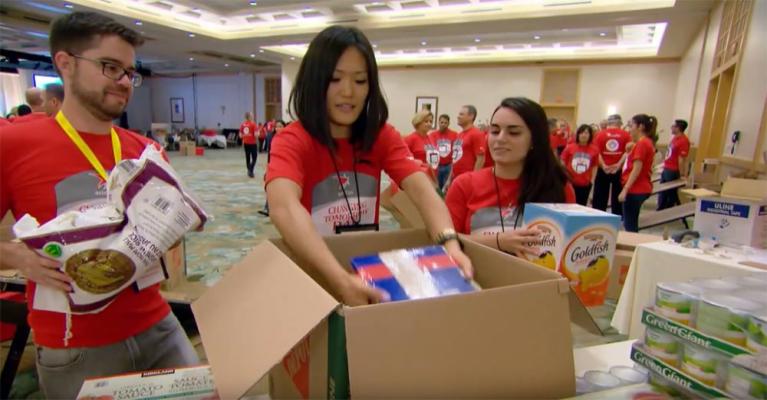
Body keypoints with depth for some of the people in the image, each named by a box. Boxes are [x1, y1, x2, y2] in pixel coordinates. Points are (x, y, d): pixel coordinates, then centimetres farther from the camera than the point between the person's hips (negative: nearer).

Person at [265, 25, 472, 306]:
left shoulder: (382, 136, -3)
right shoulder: (291, 141, -15)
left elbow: (422, 190, -18)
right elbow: (284, 208, -33)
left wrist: (450, 245, -36)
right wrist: (341, 280, -46)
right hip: (310, 272, -1)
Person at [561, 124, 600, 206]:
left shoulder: (594, 150, -4)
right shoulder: (570, 147, -7)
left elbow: (595, 166, 9)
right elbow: (563, 163, 2)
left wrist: (592, 179, 5)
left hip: (585, 184, 1)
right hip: (570, 182, -1)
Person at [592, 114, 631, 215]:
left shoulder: (600, 134, 0)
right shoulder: (626, 135, 1)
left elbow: (597, 152, -8)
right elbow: (628, 151, -8)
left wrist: (603, 166, -14)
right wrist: (619, 164, -15)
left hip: (603, 170, 0)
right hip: (619, 170, 0)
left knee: (600, 197, 8)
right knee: (617, 197, 9)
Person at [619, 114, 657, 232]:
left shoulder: (642, 143, -15)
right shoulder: (647, 142, 15)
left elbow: (636, 169, -21)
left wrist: (625, 189, -21)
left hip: (636, 189, -10)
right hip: (640, 188, 10)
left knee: (629, 225, -2)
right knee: (632, 224, 18)